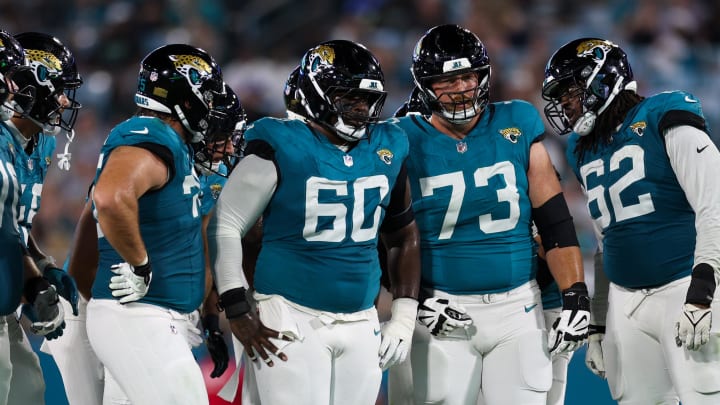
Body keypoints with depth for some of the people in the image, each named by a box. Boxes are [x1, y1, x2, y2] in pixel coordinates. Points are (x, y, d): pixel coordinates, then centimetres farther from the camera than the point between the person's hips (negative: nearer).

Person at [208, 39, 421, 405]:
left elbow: (403, 236, 19)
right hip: (294, 322, -6)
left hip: (361, 325, 6)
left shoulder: (386, 150, 7)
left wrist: (404, 315, 12)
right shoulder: (282, 149, -9)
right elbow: (225, 226, -4)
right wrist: (238, 313, -8)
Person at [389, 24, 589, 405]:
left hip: (517, 308, 2)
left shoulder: (517, 125, 2)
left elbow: (555, 222, 4)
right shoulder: (406, 142, -4)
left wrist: (576, 298, -2)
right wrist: (416, 302, -10)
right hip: (444, 313, -2)